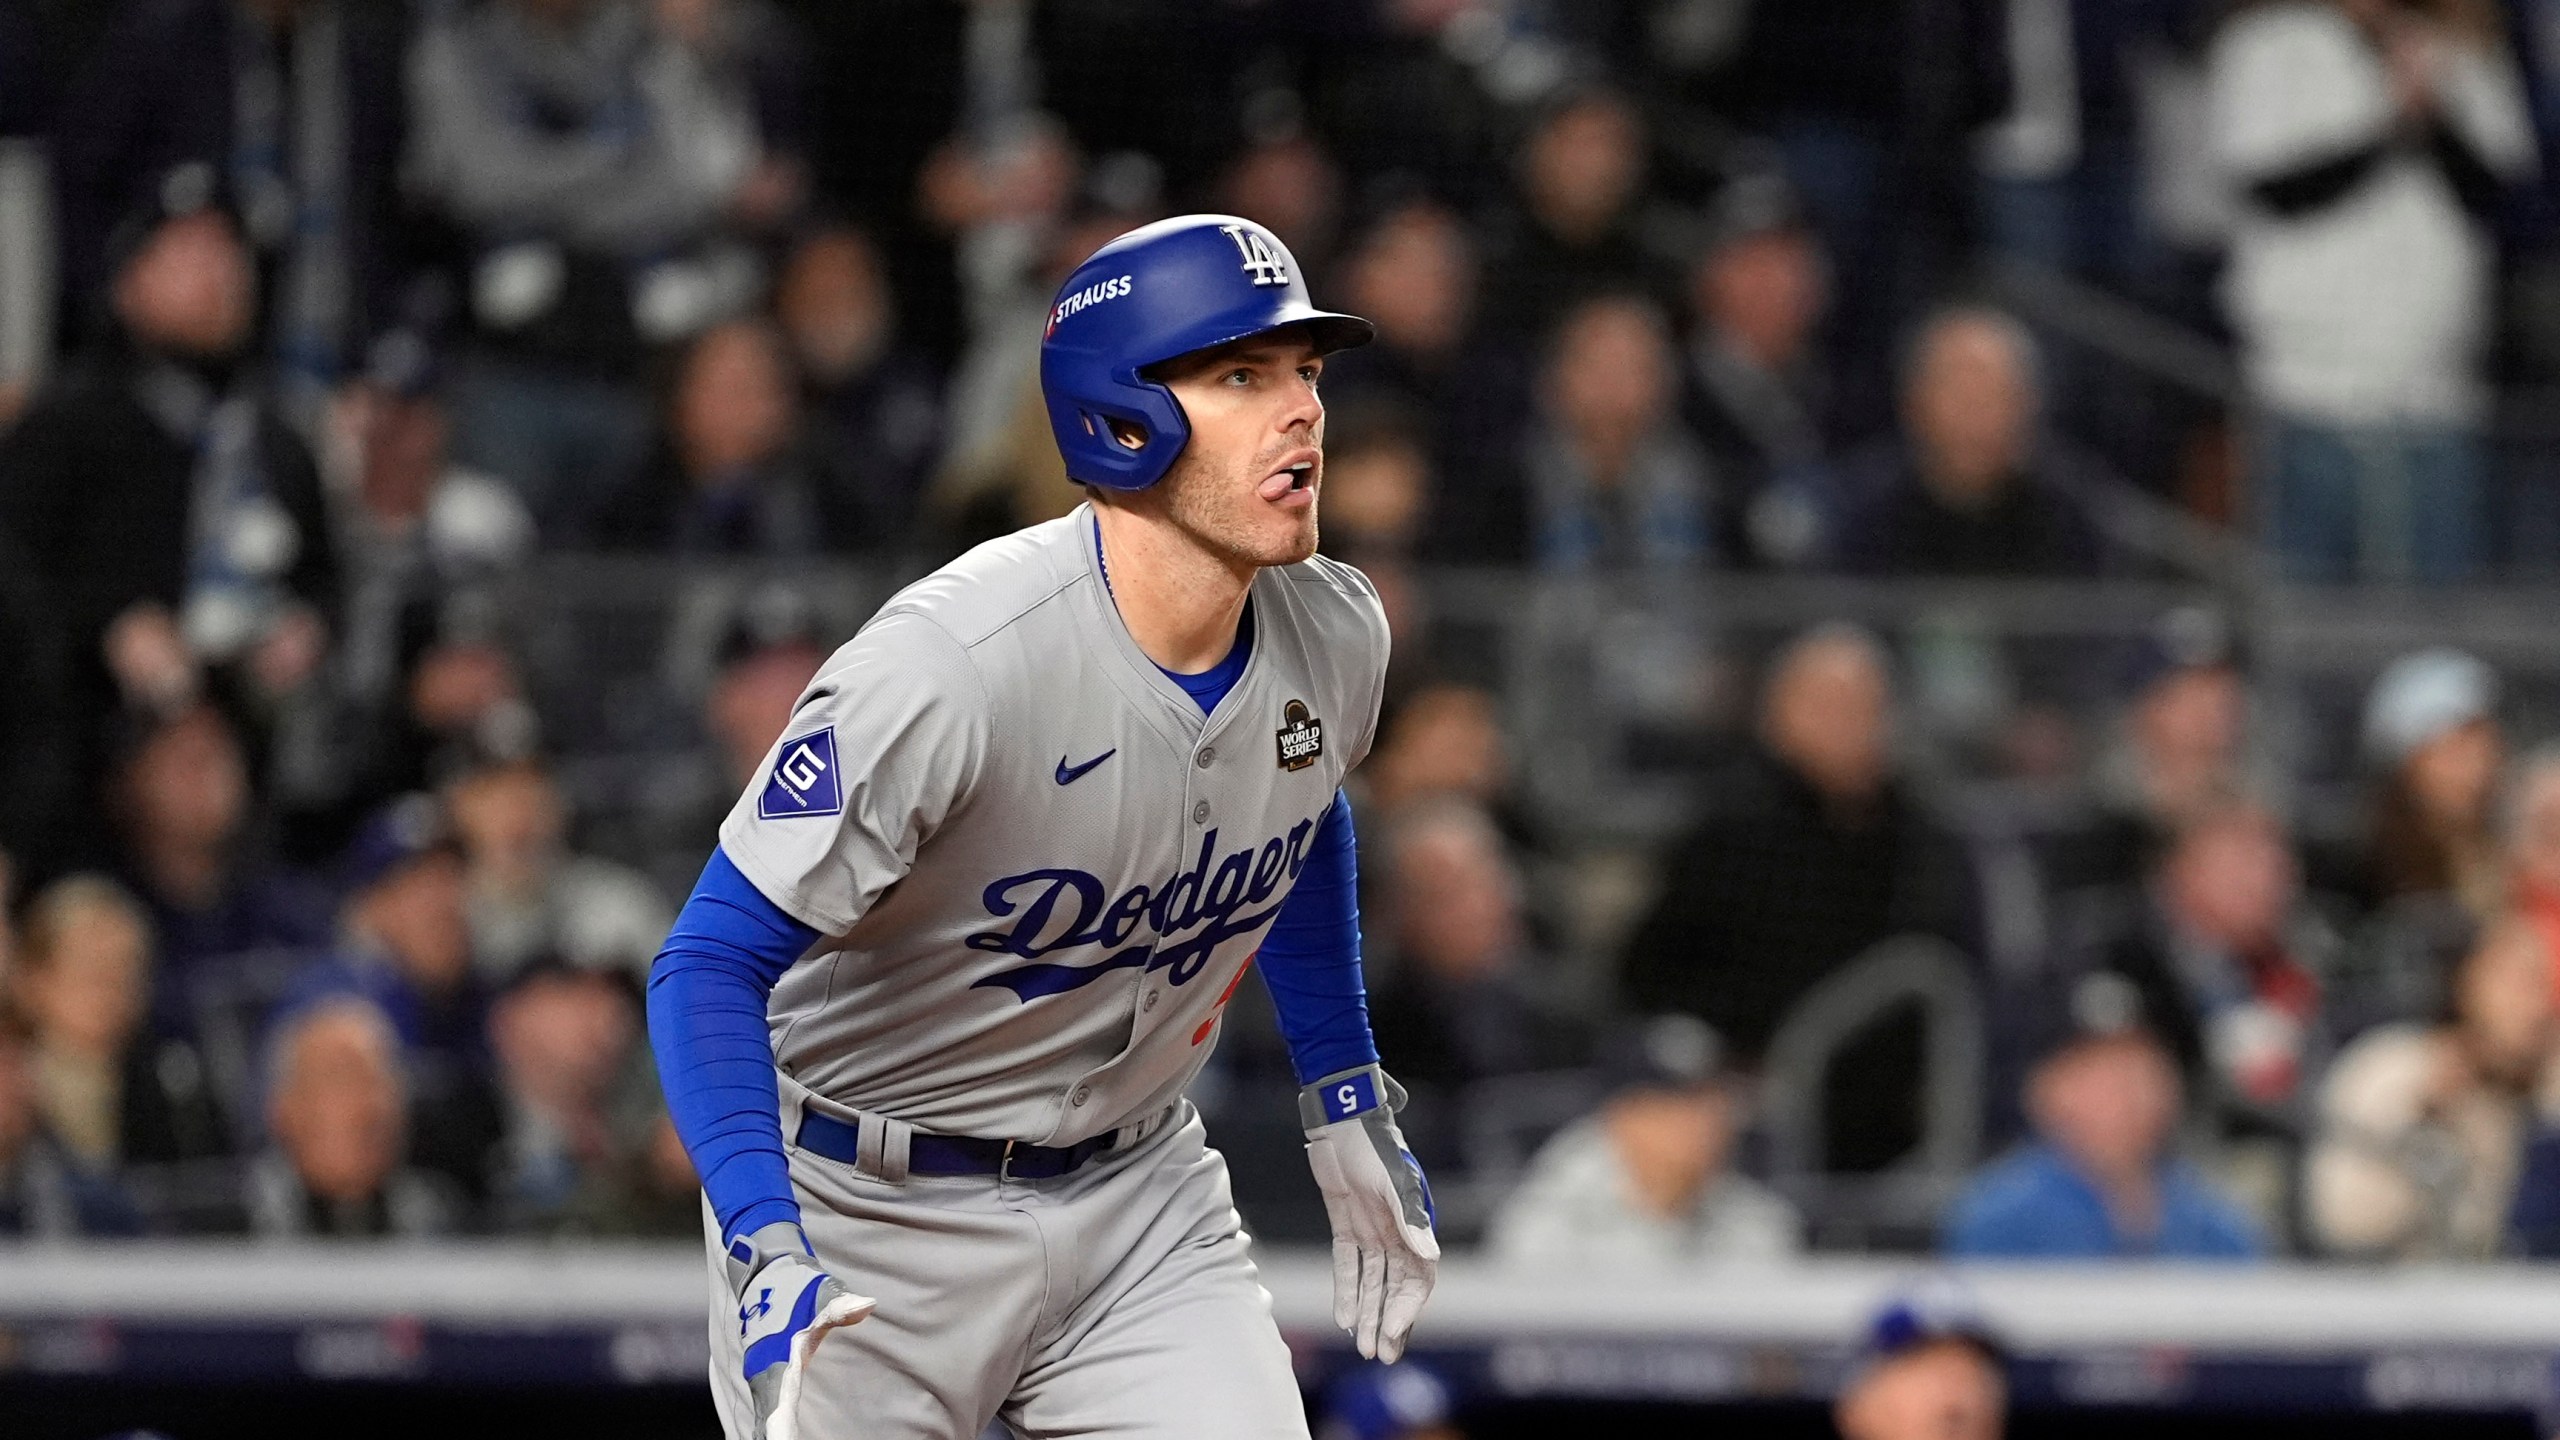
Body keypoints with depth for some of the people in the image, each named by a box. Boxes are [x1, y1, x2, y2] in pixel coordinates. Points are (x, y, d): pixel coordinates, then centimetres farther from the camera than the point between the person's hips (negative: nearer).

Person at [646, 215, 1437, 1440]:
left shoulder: (1333, 639, -7)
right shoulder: (949, 668, -29)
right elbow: (712, 962, -28)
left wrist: (1344, 1101, 18)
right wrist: (768, 1253, -40)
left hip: (1141, 1201, 5)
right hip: (876, 1215, -5)